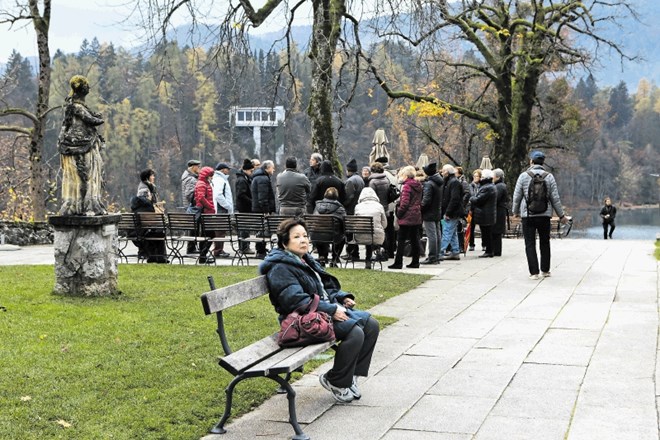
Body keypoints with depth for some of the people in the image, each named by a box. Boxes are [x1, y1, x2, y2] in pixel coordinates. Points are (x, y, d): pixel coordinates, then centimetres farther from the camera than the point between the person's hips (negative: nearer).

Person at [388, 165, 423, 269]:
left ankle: (398, 263, -2)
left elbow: (404, 202, -18)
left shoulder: (406, 186, -14)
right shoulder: (418, 186, 11)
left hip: (407, 218, -8)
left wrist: (399, 213, -8)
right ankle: (415, 262, 15)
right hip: (417, 217, 8)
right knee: (414, 239, 12)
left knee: (401, 240, -3)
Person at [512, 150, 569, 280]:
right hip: (545, 215, 2)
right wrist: (561, 215, 11)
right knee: (545, 242, 16)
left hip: (528, 215, -2)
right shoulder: (549, 176, 0)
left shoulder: (524, 176, -4)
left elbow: (517, 196, 0)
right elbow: (555, 198, 2)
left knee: (530, 244, 2)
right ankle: (545, 270, 22)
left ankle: (534, 272, -3)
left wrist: (515, 211, 16)